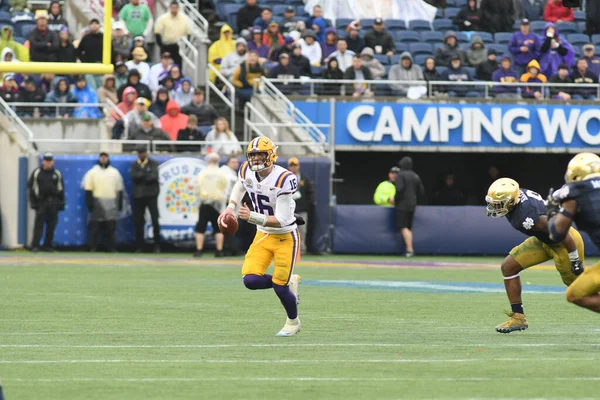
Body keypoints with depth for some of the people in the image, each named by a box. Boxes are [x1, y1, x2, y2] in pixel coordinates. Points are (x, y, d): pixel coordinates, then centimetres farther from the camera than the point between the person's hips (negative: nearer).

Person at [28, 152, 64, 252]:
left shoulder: (57, 173, 11)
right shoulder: (36, 173, 4)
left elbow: (61, 189, 14)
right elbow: (31, 187, 4)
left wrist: (61, 202, 8)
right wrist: (33, 202, -2)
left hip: (53, 202, 2)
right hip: (41, 202, -2)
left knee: (52, 225, 3)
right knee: (39, 224, -8)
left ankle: (48, 245, 11)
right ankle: (35, 245, -8)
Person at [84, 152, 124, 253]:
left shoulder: (115, 172, 11)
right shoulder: (92, 172, 5)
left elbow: (119, 190, 12)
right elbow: (88, 189, 1)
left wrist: (120, 204, 7)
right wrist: (89, 203, -8)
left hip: (111, 205, 2)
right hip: (97, 202, -2)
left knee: (110, 227, 0)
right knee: (94, 226, -4)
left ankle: (111, 247, 3)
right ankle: (92, 247, -1)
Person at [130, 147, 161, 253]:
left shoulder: (153, 164, 6)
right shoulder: (134, 165, 11)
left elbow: (154, 176, -9)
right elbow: (133, 176, -8)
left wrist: (141, 176, -8)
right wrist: (147, 175, -14)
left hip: (151, 195, -2)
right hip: (138, 195, 2)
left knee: (155, 220, -8)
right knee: (138, 222, 2)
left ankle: (157, 246, -1)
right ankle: (139, 247, 9)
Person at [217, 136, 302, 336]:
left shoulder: (284, 179, -27)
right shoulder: (247, 172, -9)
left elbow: (281, 220, -28)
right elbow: (240, 187, 19)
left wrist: (252, 217, -38)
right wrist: (231, 207, 3)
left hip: (285, 237, -6)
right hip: (263, 236, 6)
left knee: (280, 287, -1)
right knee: (251, 280, -11)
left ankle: (293, 322, 29)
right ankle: (289, 282, 19)